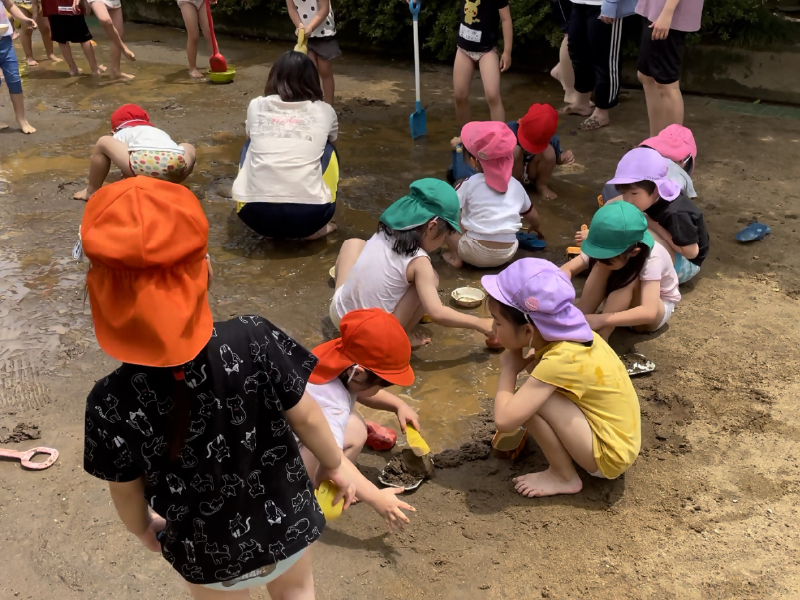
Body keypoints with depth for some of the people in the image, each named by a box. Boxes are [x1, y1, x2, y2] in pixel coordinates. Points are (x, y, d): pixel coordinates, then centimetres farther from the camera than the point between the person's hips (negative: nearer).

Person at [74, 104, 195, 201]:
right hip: (175, 169, 3)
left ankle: (92, 192, 27)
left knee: (103, 142, 23)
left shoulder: (121, 133, 30)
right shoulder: (160, 132, 43)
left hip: (144, 160, -3)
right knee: (188, 148, 39)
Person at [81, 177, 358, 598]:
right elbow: (306, 418, -16)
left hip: (207, 553, 0)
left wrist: (143, 529, 12)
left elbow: (127, 493, -12)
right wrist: (335, 465, 5)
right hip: (285, 522, 0)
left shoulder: (112, 404, -29)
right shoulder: (255, 341, -31)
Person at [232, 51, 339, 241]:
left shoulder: (256, 106, 13)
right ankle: (314, 228, 22)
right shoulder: (324, 111, 11)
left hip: (254, 213, 1)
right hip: (309, 215, -1)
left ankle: (270, 227, 25)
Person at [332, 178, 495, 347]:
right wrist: (480, 324, -14)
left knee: (353, 243, 22)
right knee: (431, 279, -2)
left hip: (339, 316, 5)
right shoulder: (418, 261, -17)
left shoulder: (382, 234, -2)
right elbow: (436, 313, -22)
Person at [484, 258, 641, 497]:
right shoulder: (567, 331, -6)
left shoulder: (560, 360, -28)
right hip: (619, 438, 8)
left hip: (609, 456, -8)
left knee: (530, 404, -21)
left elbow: (504, 421, -33)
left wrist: (508, 368, -16)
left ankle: (564, 477, -1)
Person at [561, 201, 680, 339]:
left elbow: (649, 312, -46)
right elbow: (568, 269, -23)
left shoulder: (651, 258, -37)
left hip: (658, 309, -4)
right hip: (622, 304, 4)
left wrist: (600, 319, -54)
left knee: (629, 280, -36)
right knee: (601, 268, -27)